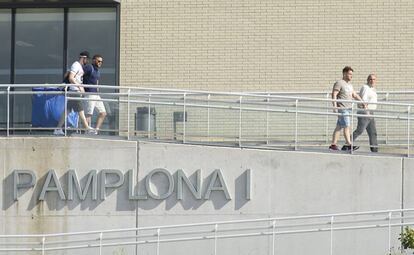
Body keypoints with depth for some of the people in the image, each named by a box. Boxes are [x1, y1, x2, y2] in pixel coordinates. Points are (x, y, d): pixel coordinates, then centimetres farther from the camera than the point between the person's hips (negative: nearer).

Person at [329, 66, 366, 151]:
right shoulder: (339, 83, -8)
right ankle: (349, 144, -15)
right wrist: (335, 106, -22)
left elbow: (354, 95, 27)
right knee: (347, 126, -13)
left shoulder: (349, 85, 19)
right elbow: (334, 95, -14)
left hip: (349, 109, 9)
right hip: (342, 109, -9)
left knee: (339, 127, 8)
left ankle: (333, 144, 10)